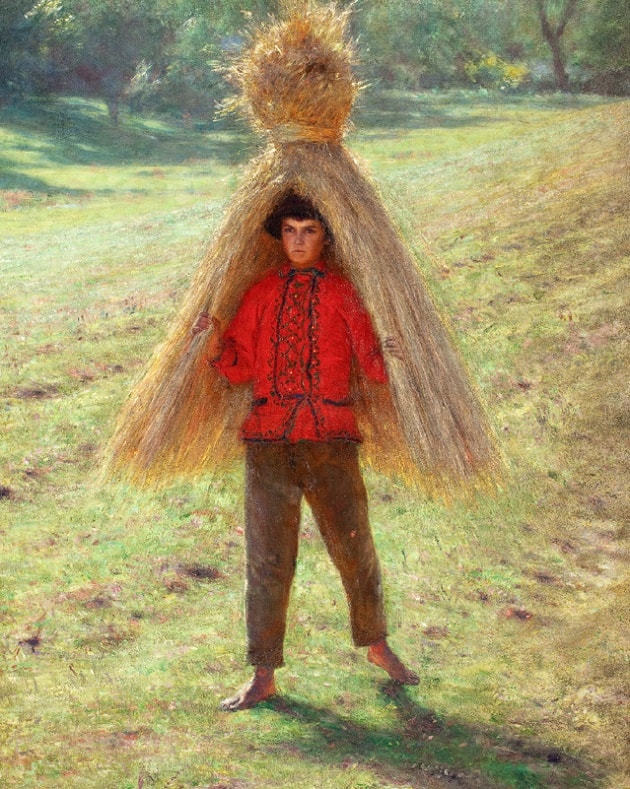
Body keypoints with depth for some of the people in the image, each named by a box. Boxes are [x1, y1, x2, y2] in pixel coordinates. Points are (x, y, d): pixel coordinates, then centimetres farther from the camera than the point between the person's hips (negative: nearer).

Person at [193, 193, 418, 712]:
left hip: (331, 441, -1)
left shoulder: (342, 294, 7)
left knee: (356, 551, 2)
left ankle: (377, 645, 26)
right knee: (268, 559, 0)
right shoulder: (262, 294, 14)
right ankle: (263, 676, 6)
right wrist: (215, 336, -6)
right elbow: (240, 367, 12)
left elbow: (372, 364, -1)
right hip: (269, 441, 2)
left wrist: (392, 353, -22)